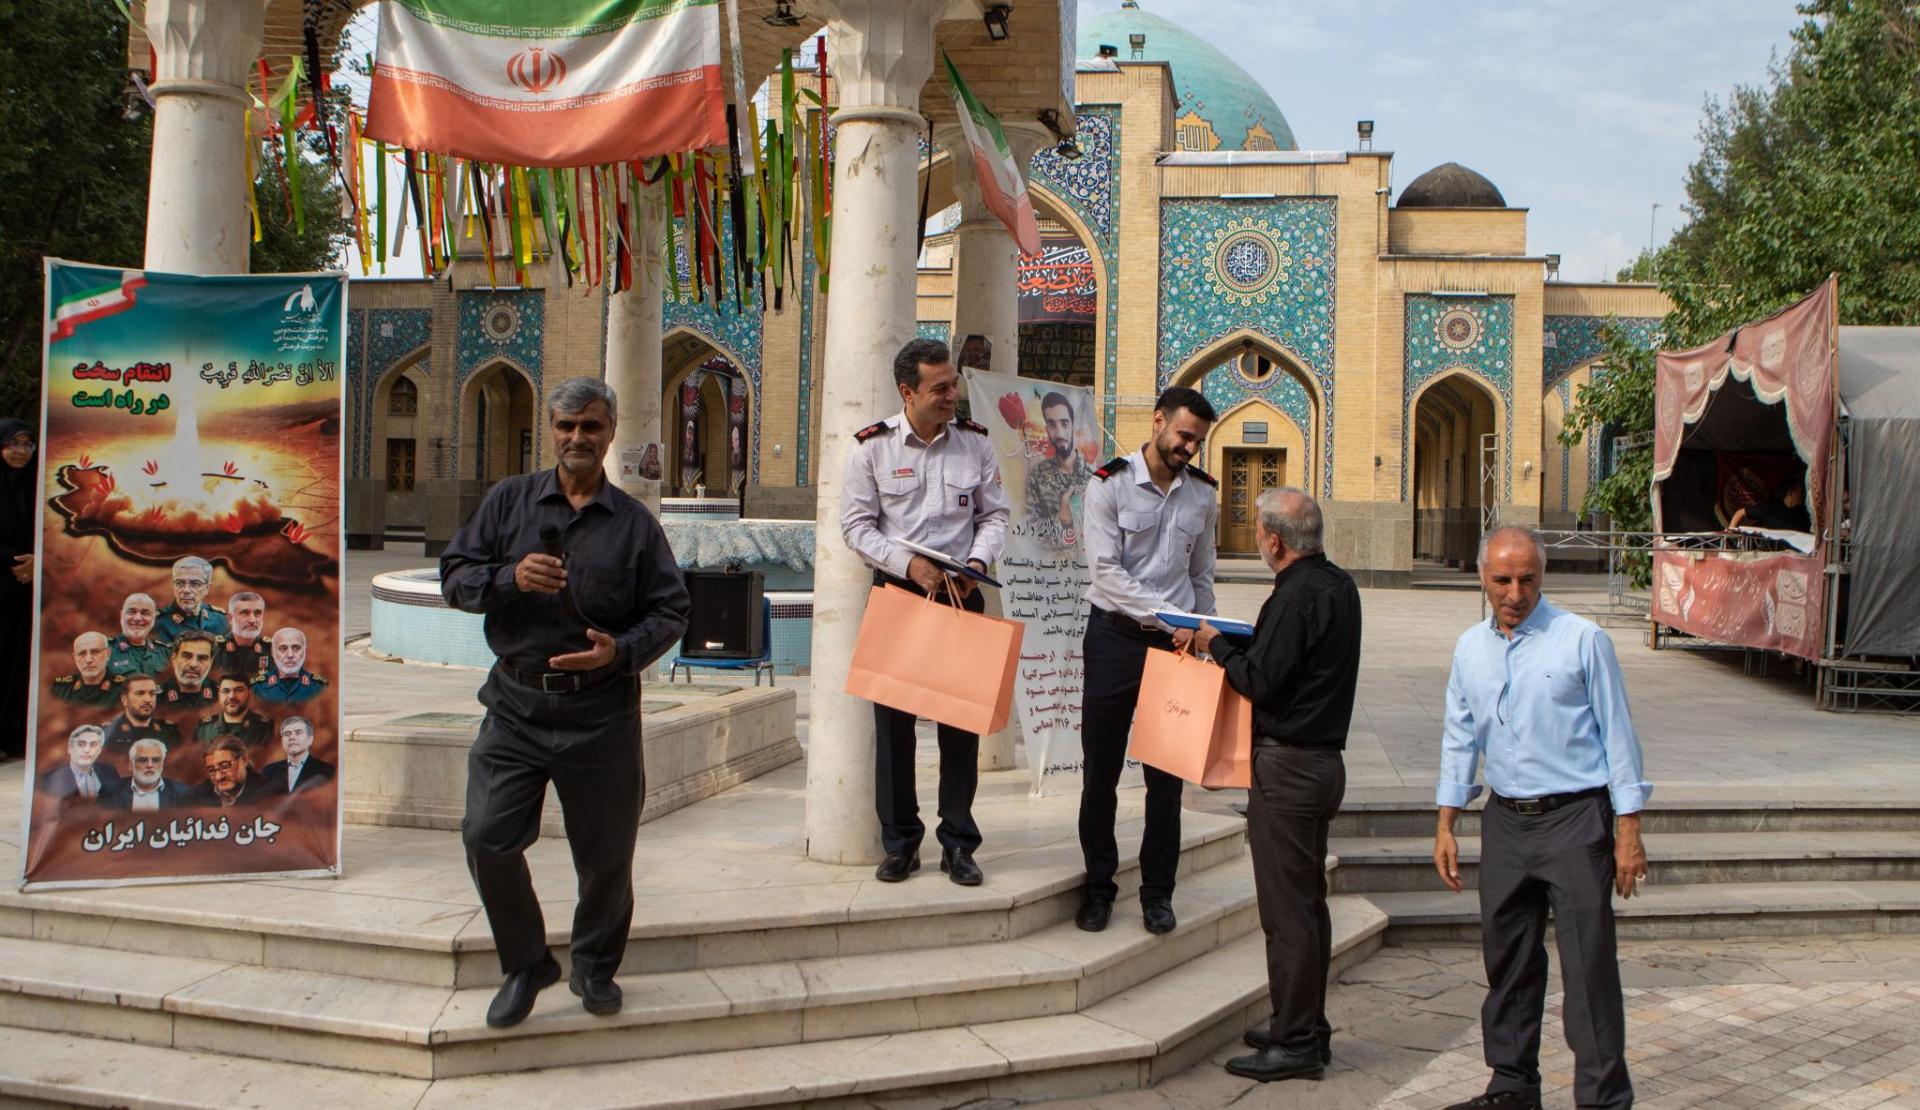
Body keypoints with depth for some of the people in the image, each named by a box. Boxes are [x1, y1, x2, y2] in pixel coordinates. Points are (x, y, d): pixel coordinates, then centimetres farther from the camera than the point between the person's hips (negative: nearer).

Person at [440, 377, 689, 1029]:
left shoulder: (635, 522, 5)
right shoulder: (509, 502, 8)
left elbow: (670, 610, 3)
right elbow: (455, 577, 4)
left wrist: (621, 651, -16)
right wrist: (511, 578, -16)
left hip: (601, 712, 0)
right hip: (516, 705, 1)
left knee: (605, 851, 7)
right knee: (487, 835, -9)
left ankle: (595, 966, 31)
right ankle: (526, 964, 13)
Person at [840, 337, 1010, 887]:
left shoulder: (975, 441, 4)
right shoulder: (872, 445, -3)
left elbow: (994, 515, 10)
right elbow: (856, 525, -3)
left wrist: (977, 562, -9)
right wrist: (909, 564, -15)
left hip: (961, 595, 1)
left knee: (961, 718, 2)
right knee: (893, 718, 3)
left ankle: (958, 843, 12)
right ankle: (900, 842, 14)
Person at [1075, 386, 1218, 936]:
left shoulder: (1202, 494, 8)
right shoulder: (1109, 485, -6)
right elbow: (1106, 569, -14)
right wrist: (1168, 618, -21)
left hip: (1176, 641, 3)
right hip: (1115, 636, -3)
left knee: (1167, 773, 5)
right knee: (1101, 770, 4)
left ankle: (1157, 892, 16)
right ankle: (1098, 886, 18)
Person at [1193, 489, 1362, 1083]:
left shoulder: (1298, 595, -19)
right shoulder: (1339, 584, 11)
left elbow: (1261, 680, -21)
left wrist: (1216, 645, -6)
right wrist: (1236, 642, 11)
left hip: (1287, 766, -10)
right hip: (1323, 759, 10)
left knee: (1286, 908, -3)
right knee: (1308, 900, 17)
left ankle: (1295, 1043, 4)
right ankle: (1308, 1026, 27)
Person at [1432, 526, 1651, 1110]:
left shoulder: (1582, 640, -7)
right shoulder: (1470, 648, 8)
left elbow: (1617, 734, -5)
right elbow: (1459, 739, 15)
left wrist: (1628, 832, -8)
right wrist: (1445, 825, 11)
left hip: (1575, 820, -5)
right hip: (1505, 821, 5)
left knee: (1589, 966, -4)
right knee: (1506, 962, 13)